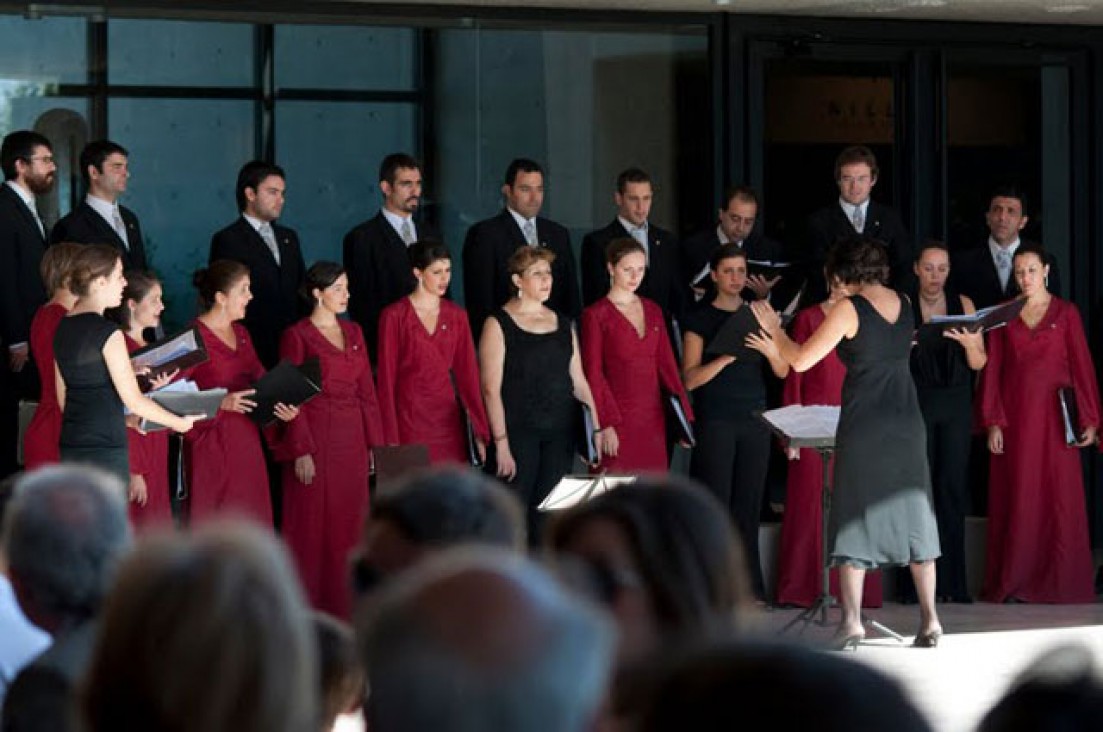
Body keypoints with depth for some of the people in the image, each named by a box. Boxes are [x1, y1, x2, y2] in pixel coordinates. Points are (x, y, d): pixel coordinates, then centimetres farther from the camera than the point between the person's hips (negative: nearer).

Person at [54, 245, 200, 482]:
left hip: (70, 445, 8)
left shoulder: (63, 328, 10)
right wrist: (179, 423, 2)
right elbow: (134, 400, -11)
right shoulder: (107, 332, -13)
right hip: (105, 450, -8)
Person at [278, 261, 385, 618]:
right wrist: (302, 451, -15)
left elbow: (366, 391, 13)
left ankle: (343, 606, 14)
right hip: (316, 437, -6)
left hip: (352, 440, 6)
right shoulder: (297, 336, -5)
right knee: (312, 524, -2)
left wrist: (374, 443, 8)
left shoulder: (353, 332, 13)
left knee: (348, 522, 7)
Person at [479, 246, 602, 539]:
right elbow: (491, 389, -8)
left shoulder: (563, 325, 14)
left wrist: (596, 429, 5)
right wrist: (501, 443, -14)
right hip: (518, 434, -5)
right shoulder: (499, 324, -2)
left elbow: (579, 381, 16)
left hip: (560, 434, 5)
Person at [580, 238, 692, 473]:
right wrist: (606, 425, -13)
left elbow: (666, 363, 13)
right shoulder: (596, 315, -2)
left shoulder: (653, 311, 14)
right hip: (618, 420, -5)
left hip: (654, 418, 5)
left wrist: (684, 416, 6)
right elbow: (593, 373, -6)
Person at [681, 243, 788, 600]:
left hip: (754, 420, 4)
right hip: (715, 420, -4)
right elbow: (690, 379, -6)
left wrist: (771, 350, -10)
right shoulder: (700, 319, 2)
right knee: (716, 505, -8)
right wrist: (727, 356, -18)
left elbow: (782, 372, 11)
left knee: (748, 506, 3)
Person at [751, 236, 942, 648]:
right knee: (913, 518, 10)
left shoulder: (849, 309, -11)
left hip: (864, 425, -5)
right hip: (907, 424, 5)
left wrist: (775, 331, 6)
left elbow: (801, 360, -11)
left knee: (856, 520, 3)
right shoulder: (904, 304, 5)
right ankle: (929, 618, 8)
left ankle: (852, 620, -2)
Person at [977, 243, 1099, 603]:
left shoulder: (1066, 313, 5)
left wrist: (1090, 420, -5)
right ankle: (1014, 583, 4)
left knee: (1060, 498, -3)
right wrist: (992, 422, -3)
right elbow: (992, 370, 6)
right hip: (1014, 417, 1)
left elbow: (1082, 366, 2)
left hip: (1054, 417, -1)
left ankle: (1061, 583, 1)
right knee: (1016, 499, 1)